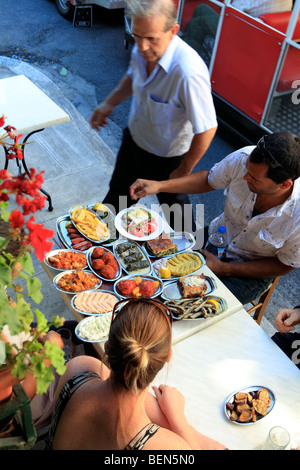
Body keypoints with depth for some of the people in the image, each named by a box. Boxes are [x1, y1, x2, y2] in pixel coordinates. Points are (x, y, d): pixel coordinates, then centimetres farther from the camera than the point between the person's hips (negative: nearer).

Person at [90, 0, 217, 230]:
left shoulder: (188, 73, -40)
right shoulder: (142, 50, -16)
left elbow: (207, 129, -32)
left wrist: (184, 171, -21)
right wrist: (109, 103, 3)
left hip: (166, 158, -6)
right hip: (133, 140, 7)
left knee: (173, 206, 20)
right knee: (117, 191, 29)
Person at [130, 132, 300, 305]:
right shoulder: (244, 158, -25)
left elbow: (285, 265, -14)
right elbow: (208, 180, -3)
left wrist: (224, 269, -19)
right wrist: (159, 185, -15)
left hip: (251, 274, -3)